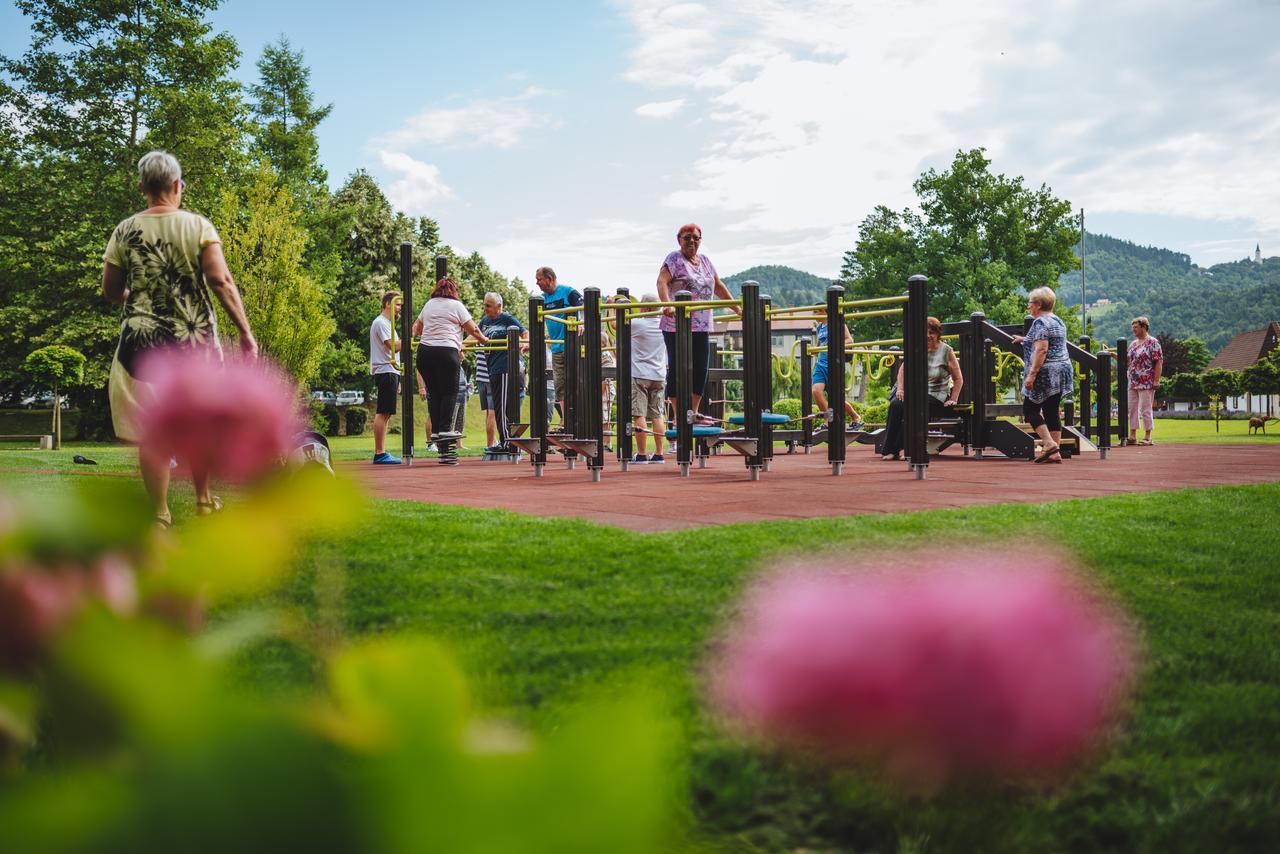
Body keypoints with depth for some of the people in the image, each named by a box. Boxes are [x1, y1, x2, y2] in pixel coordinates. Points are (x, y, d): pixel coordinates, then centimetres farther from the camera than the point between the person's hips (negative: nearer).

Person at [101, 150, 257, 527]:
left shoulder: (124, 232, 0)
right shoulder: (198, 226, -4)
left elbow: (110, 291, 7)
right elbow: (220, 280, -13)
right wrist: (246, 333, -10)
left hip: (142, 340, 0)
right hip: (195, 339, 0)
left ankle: (161, 515, 5)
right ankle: (203, 498, 28)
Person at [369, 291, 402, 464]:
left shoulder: (387, 323, 24)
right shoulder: (381, 323, -8)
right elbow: (393, 346, -20)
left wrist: (396, 379, 24)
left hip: (390, 373, 11)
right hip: (386, 373, -11)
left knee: (385, 414, 8)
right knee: (383, 413, -11)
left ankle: (380, 453, 9)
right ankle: (379, 454, -13)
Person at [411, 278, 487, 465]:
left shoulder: (428, 305, 19)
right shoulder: (456, 305, 4)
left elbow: (416, 327, 33)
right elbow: (473, 330, 6)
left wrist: (412, 337, 51)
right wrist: (484, 340, 23)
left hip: (424, 351, 5)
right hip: (446, 351, -5)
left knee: (433, 393, 8)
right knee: (449, 392, 0)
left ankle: (436, 431, 6)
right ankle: (445, 429, -7)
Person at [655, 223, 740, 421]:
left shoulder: (705, 260, 18)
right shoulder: (674, 259, -3)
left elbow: (718, 286, 25)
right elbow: (662, 281, -19)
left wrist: (736, 308, 23)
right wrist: (667, 305, -36)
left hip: (702, 326, 7)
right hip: (677, 325, -7)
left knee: (701, 370, 6)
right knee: (677, 370, -3)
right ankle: (678, 416, 0)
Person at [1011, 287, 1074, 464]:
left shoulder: (1040, 322, -12)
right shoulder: (1058, 321, 17)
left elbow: (1041, 350, -22)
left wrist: (1032, 374, -24)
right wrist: (1025, 340, 39)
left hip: (1046, 373, -9)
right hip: (1063, 369, 9)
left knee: (1030, 409, 0)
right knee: (1052, 412, 9)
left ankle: (1048, 443, -12)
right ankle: (1055, 453, 6)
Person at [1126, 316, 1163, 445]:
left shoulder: (1152, 342, -6)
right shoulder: (1133, 344, 16)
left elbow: (1159, 362, -10)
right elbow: (1127, 361, 21)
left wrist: (1156, 381, -16)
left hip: (1146, 384, -7)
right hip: (1132, 383, 7)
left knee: (1145, 410, -4)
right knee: (1132, 409, 7)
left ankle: (1147, 437, 1)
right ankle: (1132, 436, 13)